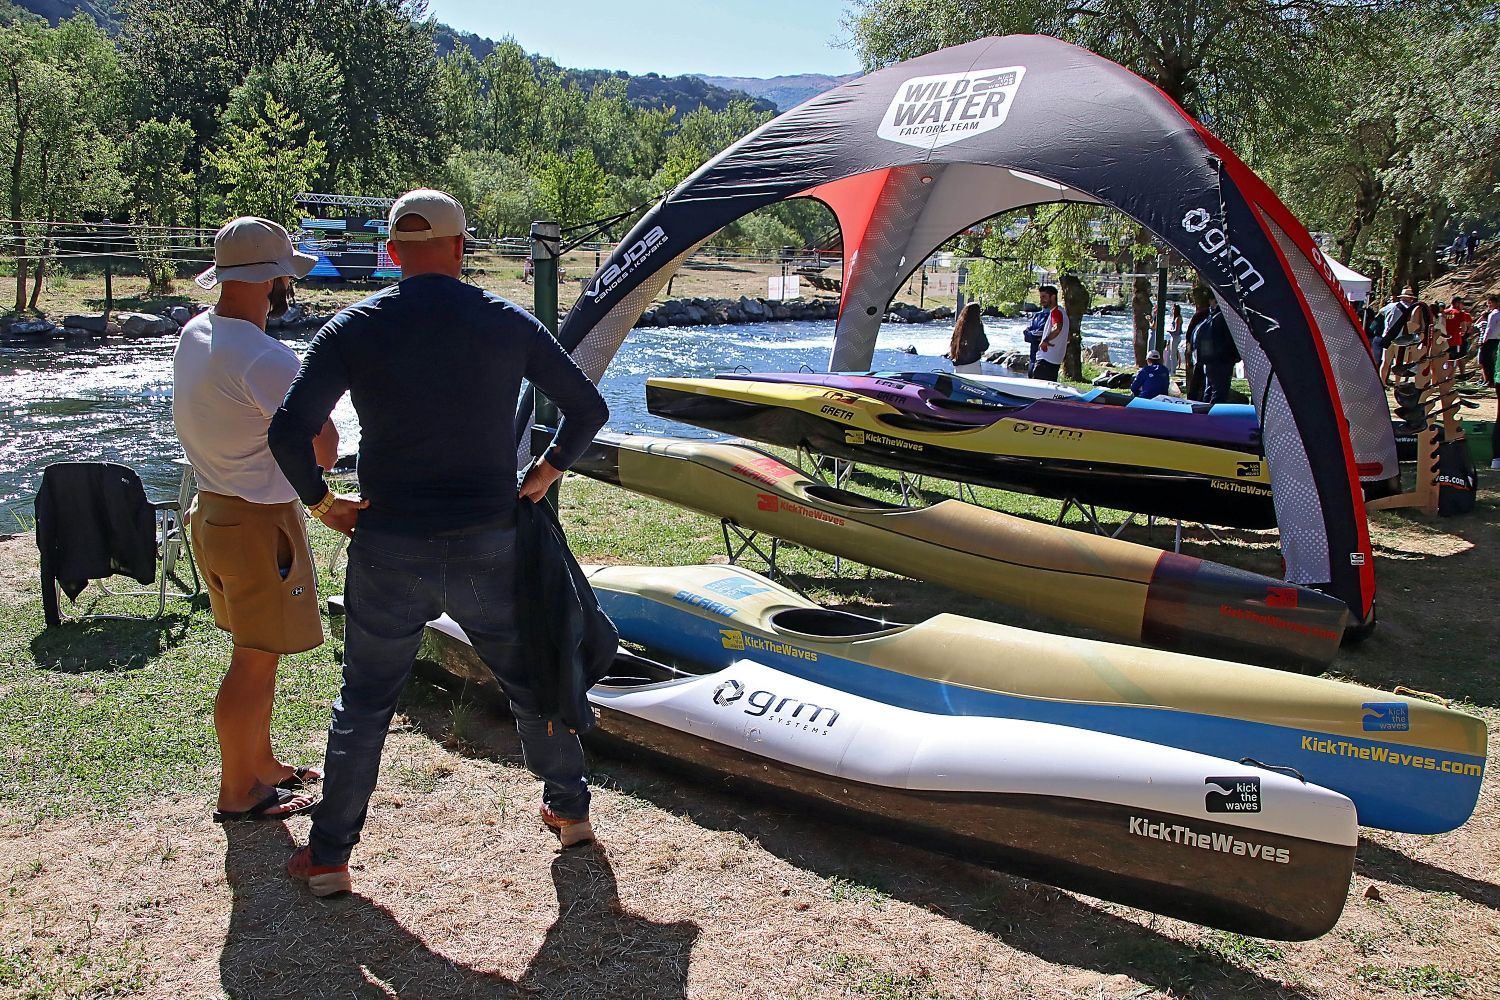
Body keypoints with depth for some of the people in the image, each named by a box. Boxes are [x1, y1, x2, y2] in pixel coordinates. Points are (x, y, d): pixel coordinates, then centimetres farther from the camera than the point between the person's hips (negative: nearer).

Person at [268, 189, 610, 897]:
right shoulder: (509, 323, -1)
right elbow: (588, 408, 4)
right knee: (530, 678, 21)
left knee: (364, 701, 14)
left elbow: (289, 429, -13)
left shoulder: (354, 328, -4)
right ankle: (569, 809, 35)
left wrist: (321, 501, 2)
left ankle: (328, 857, 22)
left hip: (390, 551, -1)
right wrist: (548, 470, 17)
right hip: (488, 547, 1)